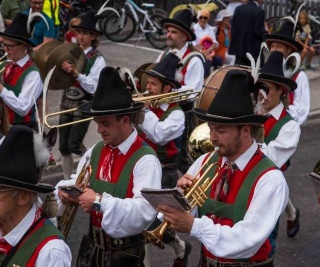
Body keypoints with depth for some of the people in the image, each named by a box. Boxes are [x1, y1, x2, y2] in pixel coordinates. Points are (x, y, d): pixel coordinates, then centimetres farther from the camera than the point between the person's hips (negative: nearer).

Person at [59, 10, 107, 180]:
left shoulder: (97, 59, -9)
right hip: (67, 102, 6)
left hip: (84, 105, -6)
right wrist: (61, 69, -9)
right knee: (63, 146, 7)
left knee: (74, 144, -11)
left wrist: (75, 73, -27)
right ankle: (67, 179, 21)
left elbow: (93, 87, -16)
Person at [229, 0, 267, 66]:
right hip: (253, 49, -6)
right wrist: (266, 33, 4)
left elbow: (233, 27, 7)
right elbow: (258, 32, -15)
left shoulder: (238, 9, 7)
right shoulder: (259, 11, -12)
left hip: (239, 47, 6)